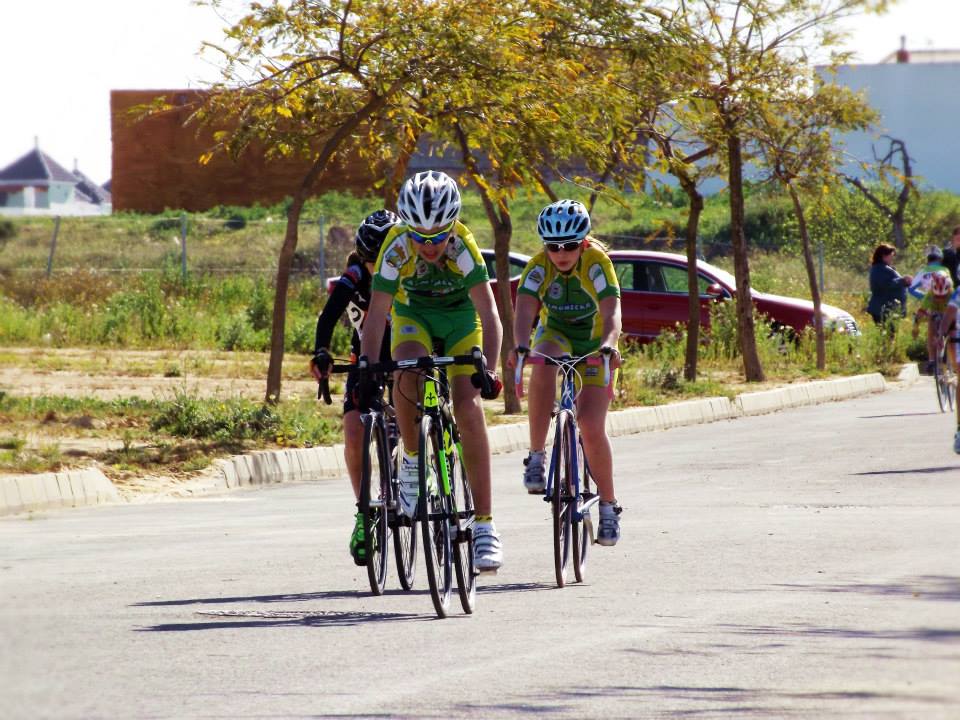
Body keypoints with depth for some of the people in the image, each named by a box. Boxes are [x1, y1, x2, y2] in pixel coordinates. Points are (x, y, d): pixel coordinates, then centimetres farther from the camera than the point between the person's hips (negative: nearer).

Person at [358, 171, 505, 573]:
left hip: (461, 319, -1)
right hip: (413, 316, 1)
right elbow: (376, 316, -30)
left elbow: (488, 314, -35)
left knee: (468, 408, -18)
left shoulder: (463, 246, -32)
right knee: (407, 371, -34)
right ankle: (412, 461, -10)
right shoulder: (396, 248, -30)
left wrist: (487, 369, -47)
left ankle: (484, 524, -15)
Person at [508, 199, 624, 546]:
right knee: (543, 367, -37)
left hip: (594, 340, -1)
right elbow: (524, 311, -35)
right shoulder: (539, 267, -23)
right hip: (555, 333, 1)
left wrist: (609, 346, -59)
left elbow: (611, 313, -39)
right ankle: (536, 457, -27)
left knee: (591, 427, -14)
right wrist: (520, 346, -56)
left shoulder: (597, 263, -27)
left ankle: (609, 505, 5)